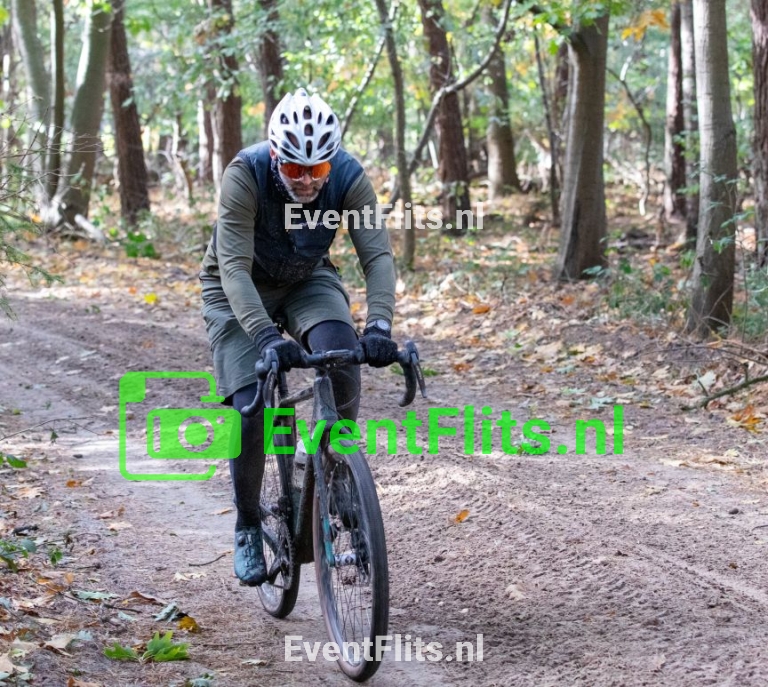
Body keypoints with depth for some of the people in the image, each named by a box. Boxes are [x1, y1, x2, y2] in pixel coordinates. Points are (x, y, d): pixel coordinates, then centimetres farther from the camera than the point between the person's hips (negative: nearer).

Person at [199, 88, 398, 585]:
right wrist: (267, 336, -51)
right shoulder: (245, 174, -33)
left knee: (343, 357, -30)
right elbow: (234, 266, -38)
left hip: (308, 281, 2)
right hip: (241, 290, -2)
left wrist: (379, 325, -47)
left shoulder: (349, 177, -26)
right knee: (250, 411, -15)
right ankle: (248, 529, 7)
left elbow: (378, 255, -30)